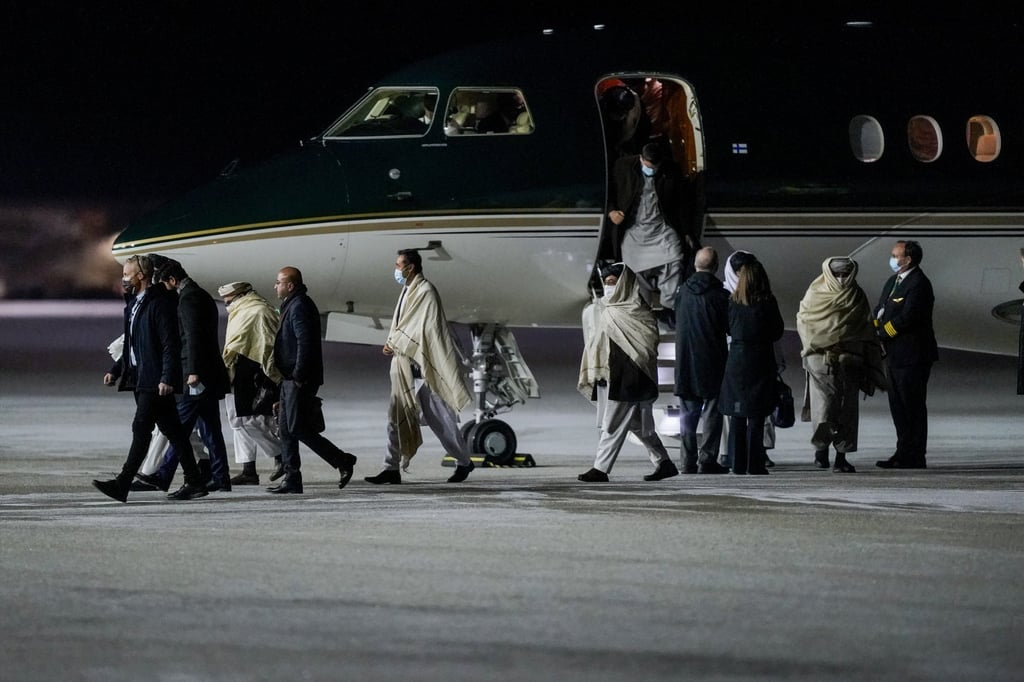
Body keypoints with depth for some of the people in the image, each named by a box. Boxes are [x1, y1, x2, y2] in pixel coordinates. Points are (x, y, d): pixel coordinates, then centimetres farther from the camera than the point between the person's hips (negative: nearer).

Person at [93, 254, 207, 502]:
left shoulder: (159, 303, -12)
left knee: (141, 428, -12)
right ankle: (194, 482, 14)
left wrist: (167, 378, -23)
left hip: (155, 380, -10)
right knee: (173, 430, 11)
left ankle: (122, 484, -17)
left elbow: (171, 344, -18)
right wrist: (116, 370, 16)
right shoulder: (134, 304, 18)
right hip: (140, 378, 10)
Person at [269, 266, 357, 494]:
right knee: (286, 428, 8)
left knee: (297, 428, -11)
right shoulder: (292, 305, 19)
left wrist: (298, 376, -22)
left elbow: (305, 343, -23)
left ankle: (342, 461, -5)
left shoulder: (299, 306, -14)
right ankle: (292, 479, 9)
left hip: (299, 380, -11)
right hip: (291, 379, 11)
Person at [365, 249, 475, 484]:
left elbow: (423, 329, -18)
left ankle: (464, 462, 13)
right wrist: (392, 344, 2)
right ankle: (392, 469, 2)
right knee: (397, 417, 3)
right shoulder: (407, 291, 15)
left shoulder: (426, 292, -13)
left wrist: (394, 345, -14)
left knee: (438, 417, -1)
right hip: (404, 366, 9)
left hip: (421, 366, -9)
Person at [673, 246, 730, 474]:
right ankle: (707, 460, -3)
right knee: (712, 412, 2)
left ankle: (688, 461, 9)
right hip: (713, 360, -4)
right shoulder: (719, 294, -11)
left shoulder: (683, 291, 1)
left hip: (686, 362, 4)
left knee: (689, 413, 10)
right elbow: (730, 327, -5)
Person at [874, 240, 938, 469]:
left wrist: (882, 333, -15)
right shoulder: (893, 281, 14)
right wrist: (874, 327, -7)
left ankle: (915, 457, 1)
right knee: (898, 405, 14)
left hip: (912, 355, -10)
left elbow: (907, 317, -22)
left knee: (913, 406, -3)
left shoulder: (919, 284, -16)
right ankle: (903, 453, 22)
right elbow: (881, 309, 13)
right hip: (895, 355, 10)